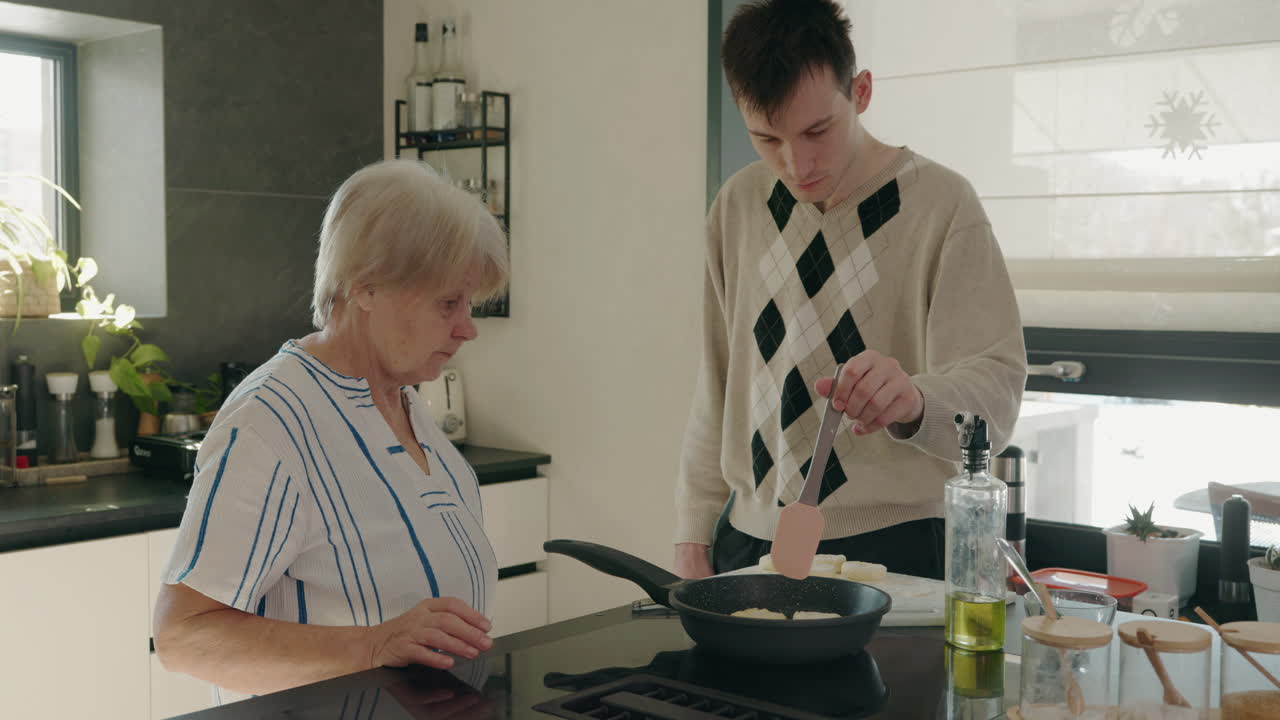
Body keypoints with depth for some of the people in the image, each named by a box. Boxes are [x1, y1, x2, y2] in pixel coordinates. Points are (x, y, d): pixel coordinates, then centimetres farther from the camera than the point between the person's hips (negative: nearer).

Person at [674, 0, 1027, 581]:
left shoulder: (941, 204, -10)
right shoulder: (739, 206, 4)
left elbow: (996, 386, -16)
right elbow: (717, 386, 9)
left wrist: (914, 400, -39)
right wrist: (694, 537, 6)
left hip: (889, 548, -4)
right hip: (747, 539, 4)